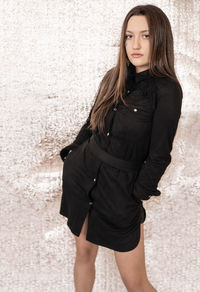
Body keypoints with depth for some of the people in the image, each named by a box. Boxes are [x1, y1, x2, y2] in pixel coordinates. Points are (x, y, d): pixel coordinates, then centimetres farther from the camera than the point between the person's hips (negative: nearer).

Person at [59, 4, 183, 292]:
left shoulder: (166, 90, -16)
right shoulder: (114, 77, 3)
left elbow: (158, 156, -14)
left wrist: (136, 196, -7)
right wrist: (72, 153, 9)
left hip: (120, 187, -5)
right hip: (81, 175, 5)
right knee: (84, 252, 18)